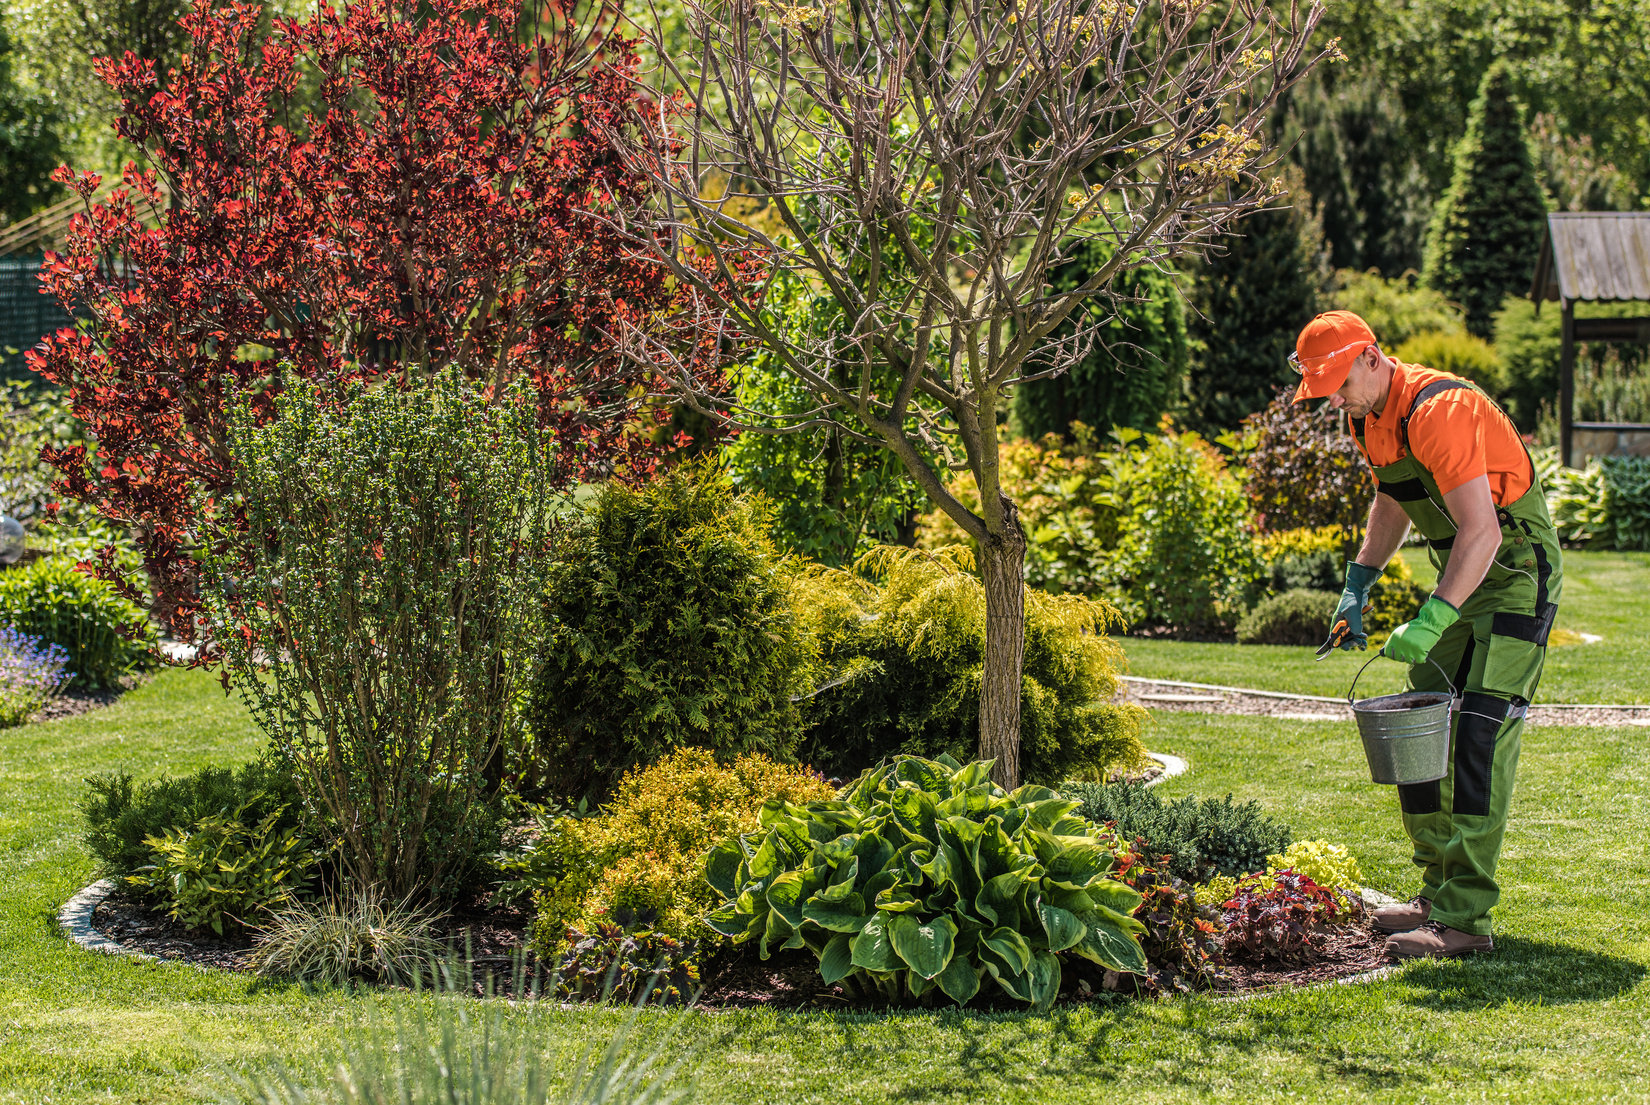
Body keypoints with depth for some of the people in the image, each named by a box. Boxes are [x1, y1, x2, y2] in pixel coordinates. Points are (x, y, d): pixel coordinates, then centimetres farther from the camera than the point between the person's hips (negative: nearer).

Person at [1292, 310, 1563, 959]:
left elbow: (1481, 530, -31)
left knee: (1479, 735, -17)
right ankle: (1441, 891, 18)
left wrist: (1431, 623, -35)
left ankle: (1466, 920, -18)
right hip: (1461, 572, 10)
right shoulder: (1368, 417, 4)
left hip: (1517, 570, -10)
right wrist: (1358, 587, 11)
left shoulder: (1439, 409, -26)